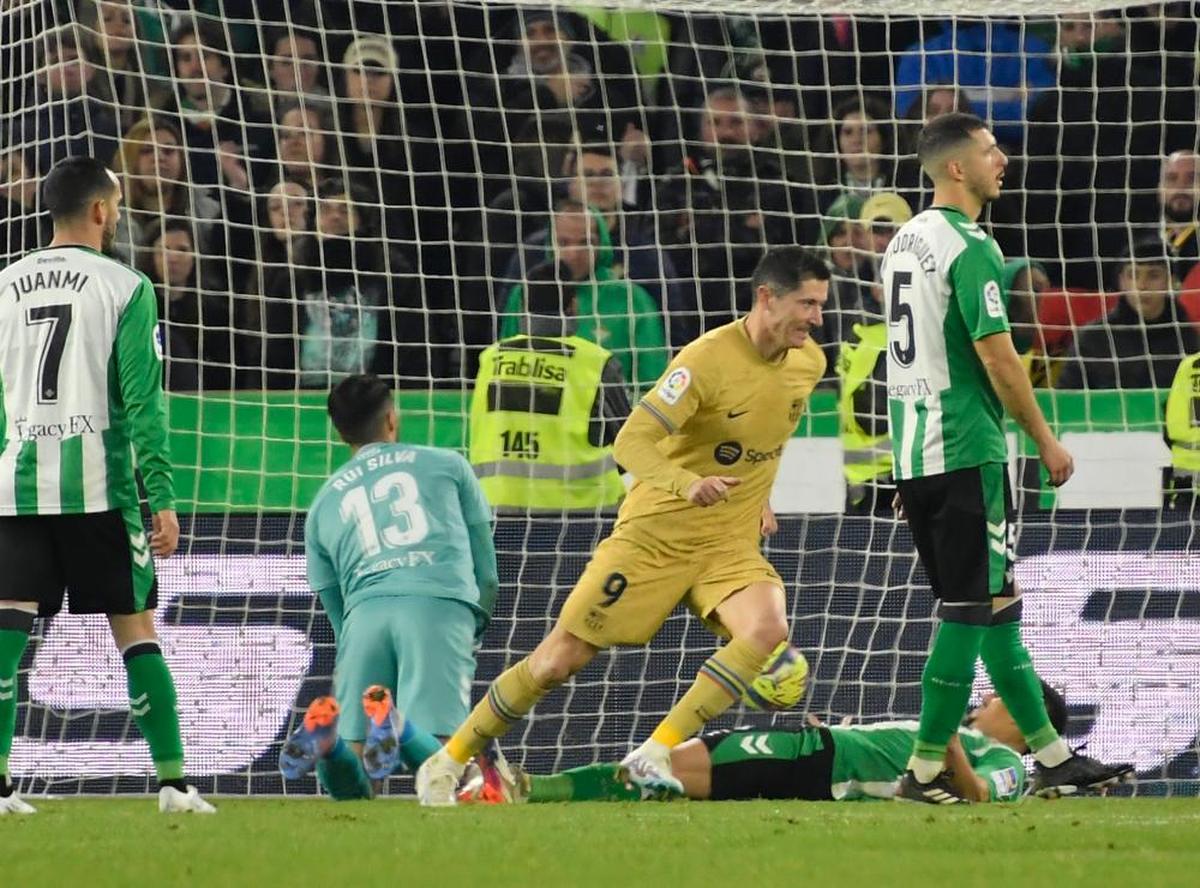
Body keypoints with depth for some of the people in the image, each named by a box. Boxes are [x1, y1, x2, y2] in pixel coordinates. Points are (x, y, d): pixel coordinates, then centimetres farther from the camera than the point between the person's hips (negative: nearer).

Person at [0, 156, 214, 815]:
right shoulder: (124, 288, -3)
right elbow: (143, 400, -7)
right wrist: (162, 499, -7)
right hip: (98, 488, -3)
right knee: (135, 630, 4)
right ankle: (173, 781, 4)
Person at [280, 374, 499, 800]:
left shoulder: (323, 502, 27)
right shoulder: (447, 464, 24)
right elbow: (487, 570, 24)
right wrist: (473, 631, 37)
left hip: (365, 612, 2)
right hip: (442, 605, -2)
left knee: (349, 786, 2)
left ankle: (328, 732, -31)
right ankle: (399, 725, -41)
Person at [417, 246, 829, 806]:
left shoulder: (809, 362, 1)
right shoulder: (708, 359, -20)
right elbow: (631, 443, -26)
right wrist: (687, 484, -43)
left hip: (731, 544, 5)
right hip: (656, 533, -5)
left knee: (767, 629, -27)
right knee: (558, 660, -3)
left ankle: (653, 757, -20)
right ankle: (447, 764, 15)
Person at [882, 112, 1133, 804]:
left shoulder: (907, 240, 14)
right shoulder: (970, 247, -15)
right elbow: (998, 357, -17)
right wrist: (1046, 441, -8)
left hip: (914, 455, 9)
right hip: (966, 453, -9)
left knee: (995, 604, 12)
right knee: (974, 609, -5)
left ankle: (1052, 757, 17)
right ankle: (926, 768, -5)